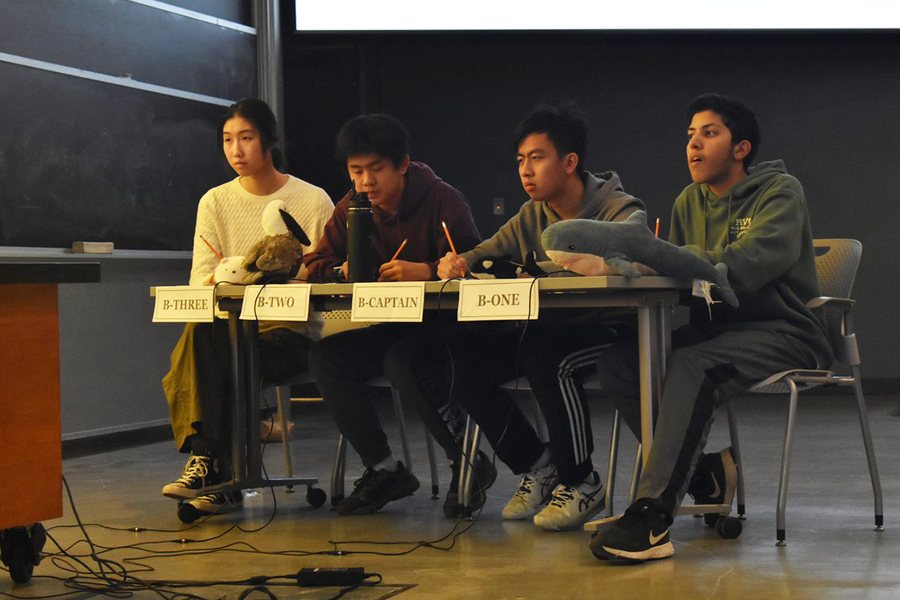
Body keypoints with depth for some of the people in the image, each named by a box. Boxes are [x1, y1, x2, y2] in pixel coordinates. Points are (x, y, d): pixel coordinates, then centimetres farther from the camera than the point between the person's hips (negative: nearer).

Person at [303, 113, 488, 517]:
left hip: (443, 327, -6)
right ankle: (385, 471, -8)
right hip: (389, 328, 7)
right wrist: (343, 271, -16)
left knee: (402, 362, -36)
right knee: (325, 357, -18)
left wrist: (425, 271, -39)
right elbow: (315, 264, 7)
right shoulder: (351, 210, 6)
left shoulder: (442, 200, -12)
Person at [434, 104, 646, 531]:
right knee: (464, 358, -15)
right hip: (545, 327, 7)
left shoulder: (620, 211, -9)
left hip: (605, 329, -7)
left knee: (546, 354, -37)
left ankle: (581, 483, -15)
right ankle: (535, 464, 5)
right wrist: (457, 262, -17)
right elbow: (486, 253, 8)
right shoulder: (532, 216, 12)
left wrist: (538, 271, -32)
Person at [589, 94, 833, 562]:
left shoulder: (780, 192, -6)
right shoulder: (691, 202, 16)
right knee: (616, 362, -17)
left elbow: (749, 264, -24)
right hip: (715, 329, 7)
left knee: (690, 365, -37)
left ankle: (652, 516, -43)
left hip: (782, 334, -7)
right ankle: (705, 474, -8)